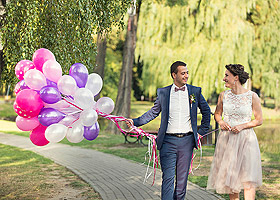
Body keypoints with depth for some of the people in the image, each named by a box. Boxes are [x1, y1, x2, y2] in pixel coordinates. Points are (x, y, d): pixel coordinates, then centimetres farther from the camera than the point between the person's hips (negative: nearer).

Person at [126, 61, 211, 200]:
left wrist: (202, 131, 12)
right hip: (168, 140, -1)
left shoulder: (195, 91, 6)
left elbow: (206, 111, 18)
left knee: (182, 178, 6)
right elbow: (153, 112, 10)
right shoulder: (163, 92, 5)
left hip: (187, 141, 1)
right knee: (168, 178, -4)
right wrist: (135, 122, -2)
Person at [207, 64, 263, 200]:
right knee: (230, 176, 8)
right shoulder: (224, 95, 4)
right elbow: (217, 114, 19)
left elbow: (259, 120, 1)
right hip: (226, 139, 3)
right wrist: (221, 122, -3)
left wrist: (242, 126, -13)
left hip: (246, 139, -3)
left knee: (248, 178, -9)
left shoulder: (252, 96, -5)